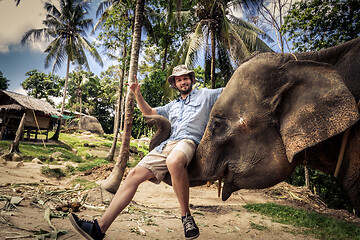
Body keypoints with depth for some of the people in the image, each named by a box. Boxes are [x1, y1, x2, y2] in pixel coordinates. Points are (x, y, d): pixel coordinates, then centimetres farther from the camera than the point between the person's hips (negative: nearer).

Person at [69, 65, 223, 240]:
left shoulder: (205, 94, 22)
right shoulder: (173, 105, 35)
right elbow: (148, 112, 37)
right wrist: (137, 94, 25)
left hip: (189, 141, -6)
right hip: (166, 144, 6)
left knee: (174, 161, -42)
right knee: (135, 173, -12)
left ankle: (186, 215, -22)